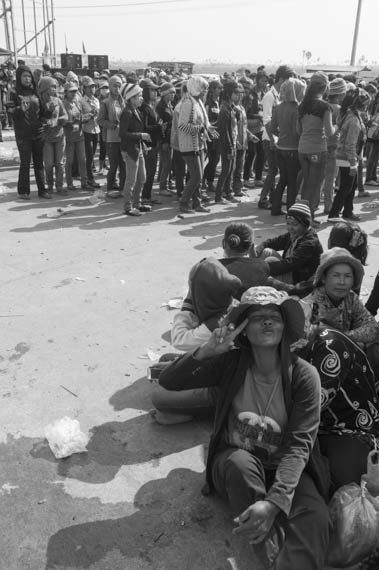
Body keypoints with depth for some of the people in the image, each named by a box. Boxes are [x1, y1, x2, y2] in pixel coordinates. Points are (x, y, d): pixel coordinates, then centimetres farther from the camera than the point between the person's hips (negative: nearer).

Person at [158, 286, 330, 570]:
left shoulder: (303, 374, -14)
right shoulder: (230, 364, -9)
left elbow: (299, 444, -21)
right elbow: (168, 382, -13)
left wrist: (274, 501, -36)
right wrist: (206, 351, -30)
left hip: (284, 470, -2)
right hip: (235, 464, 2)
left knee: (315, 519, -33)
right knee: (241, 462, -35)